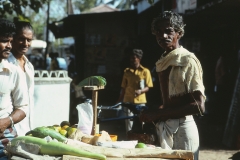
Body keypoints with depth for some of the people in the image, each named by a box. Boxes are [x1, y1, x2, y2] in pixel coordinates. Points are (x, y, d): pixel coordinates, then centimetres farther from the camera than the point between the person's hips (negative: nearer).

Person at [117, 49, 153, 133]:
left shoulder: (145, 71, 0)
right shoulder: (127, 71, 9)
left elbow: (148, 87, 0)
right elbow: (123, 88, 13)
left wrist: (140, 91, -20)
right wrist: (119, 101, 11)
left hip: (140, 102, -2)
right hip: (128, 101, 2)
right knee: (129, 126, 0)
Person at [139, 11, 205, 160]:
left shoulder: (188, 61, -12)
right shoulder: (162, 63, 11)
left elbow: (199, 106, -18)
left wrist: (159, 114, -18)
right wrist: (152, 114, -1)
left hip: (182, 129, -7)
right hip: (164, 128, 7)